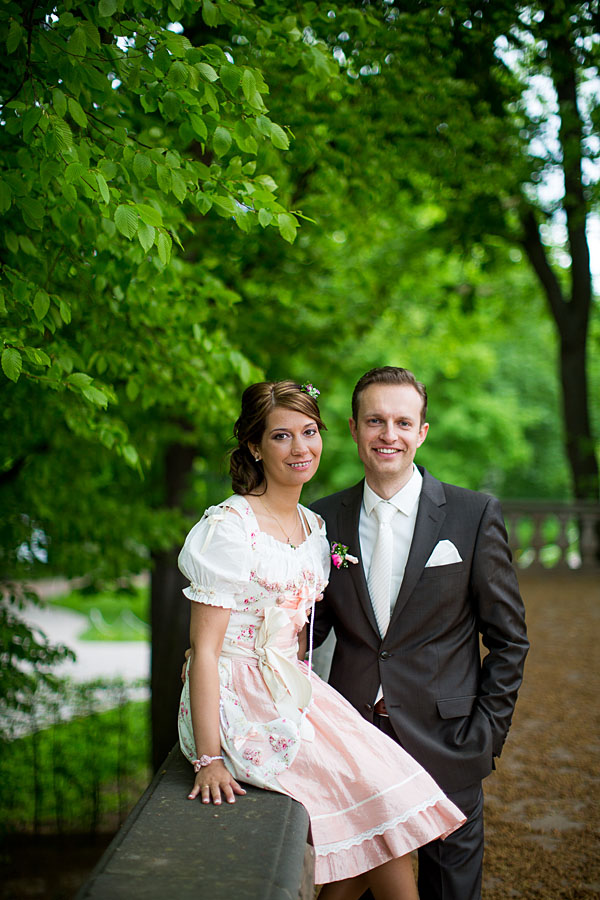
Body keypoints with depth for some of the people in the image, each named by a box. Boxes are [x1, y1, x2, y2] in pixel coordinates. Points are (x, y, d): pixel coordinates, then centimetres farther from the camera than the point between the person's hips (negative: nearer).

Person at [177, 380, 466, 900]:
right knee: (380, 795, -14)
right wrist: (209, 759, -20)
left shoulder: (314, 526, 10)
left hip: (295, 696, 7)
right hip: (241, 704, -7)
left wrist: (306, 699, 6)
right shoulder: (230, 526, -13)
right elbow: (205, 649, -16)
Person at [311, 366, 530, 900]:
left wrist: (488, 731, -5)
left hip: (445, 738, -2)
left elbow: (508, 637, 0)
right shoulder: (325, 519, 3)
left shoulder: (475, 515, -4)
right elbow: (315, 626, 8)